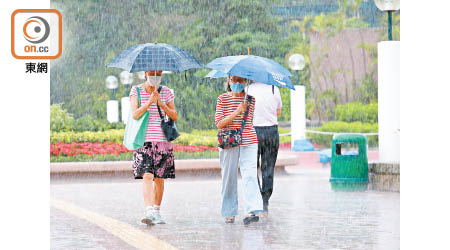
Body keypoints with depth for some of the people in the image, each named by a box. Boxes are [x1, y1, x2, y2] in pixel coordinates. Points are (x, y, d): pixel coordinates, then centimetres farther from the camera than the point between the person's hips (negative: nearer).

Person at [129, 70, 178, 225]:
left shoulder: (166, 92, 10)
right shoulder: (136, 91, 3)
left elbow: (175, 117, 6)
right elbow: (135, 115, -8)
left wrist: (162, 104, -9)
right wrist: (150, 101, -18)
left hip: (162, 141, 3)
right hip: (144, 141, -3)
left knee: (159, 178, 5)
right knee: (147, 176, -15)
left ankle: (157, 212, 16)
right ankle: (149, 212, -24)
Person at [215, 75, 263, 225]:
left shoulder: (250, 99, 9)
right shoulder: (222, 99, 3)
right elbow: (219, 124, -7)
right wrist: (236, 112, -15)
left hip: (248, 142, 0)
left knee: (249, 175, -14)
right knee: (229, 178, 4)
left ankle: (251, 211, -25)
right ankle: (229, 213, 16)